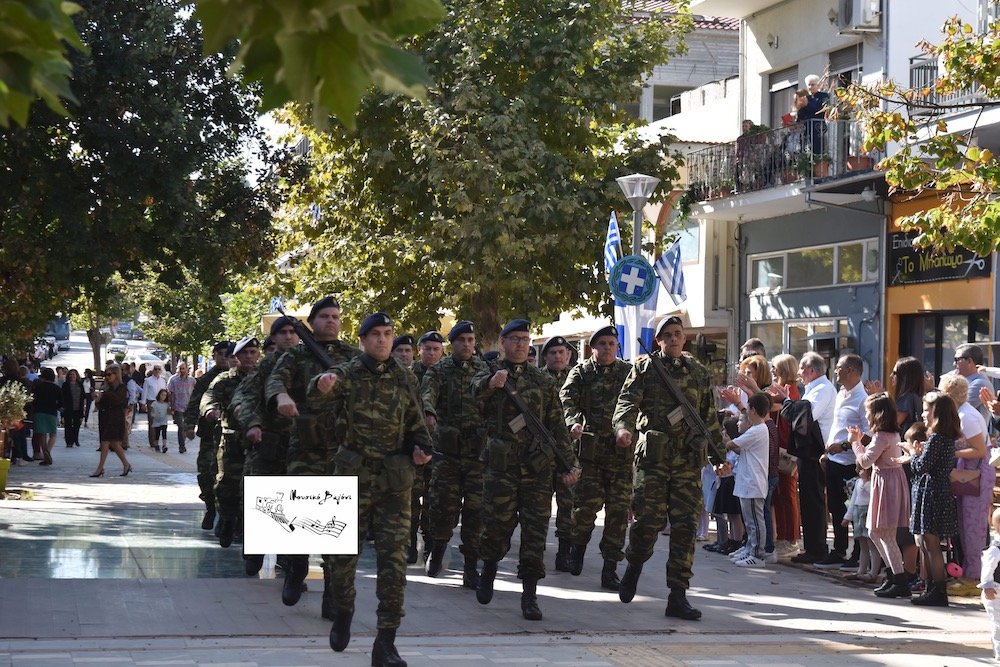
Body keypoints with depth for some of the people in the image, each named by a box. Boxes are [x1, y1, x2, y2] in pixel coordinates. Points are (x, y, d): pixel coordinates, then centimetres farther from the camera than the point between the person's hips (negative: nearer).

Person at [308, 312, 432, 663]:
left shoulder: (405, 378, 7)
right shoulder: (347, 374, -2)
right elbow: (318, 406, -19)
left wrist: (422, 447, 0)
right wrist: (322, 389, -41)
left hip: (395, 479, 2)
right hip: (353, 476, -1)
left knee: (393, 560, -5)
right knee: (344, 554, 8)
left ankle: (386, 643, -2)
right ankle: (343, 612, 36)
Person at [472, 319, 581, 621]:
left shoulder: (544, 381, 13)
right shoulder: (488, 377, 6)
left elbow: (557, 426, 13)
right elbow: (472, 393, -17)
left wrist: (571, 462, 5)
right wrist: (491, 384, -38)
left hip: (538, 469, 2)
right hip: (500, 467, -2)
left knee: (535, 532, -1)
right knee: (496, 526, 1)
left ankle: (530, 595, 4)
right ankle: (488, 571, 30)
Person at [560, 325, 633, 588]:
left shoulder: (629, 372, 11)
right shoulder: (581, 372, 8)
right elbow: (566, 400, -6)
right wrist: (573, 422, -26)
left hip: (621, 450, 1)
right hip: (589, 447, -1)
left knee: (618, 508, -2)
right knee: (587, 503, -2)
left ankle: (610, 568, 4)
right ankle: (577, 548, 28)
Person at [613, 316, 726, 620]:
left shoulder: (698, 373, 14)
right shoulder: (644, 369, 5)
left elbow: (710, 418, 19)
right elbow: (627, 401, -9)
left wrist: (719, 455, 18)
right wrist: (623, 426, -29)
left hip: (689, 462, 3)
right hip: (653, 458, -3)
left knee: (685, 527, -2)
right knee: (647, 521, -5)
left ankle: (677, 597, 1)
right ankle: (634, 567, 27)